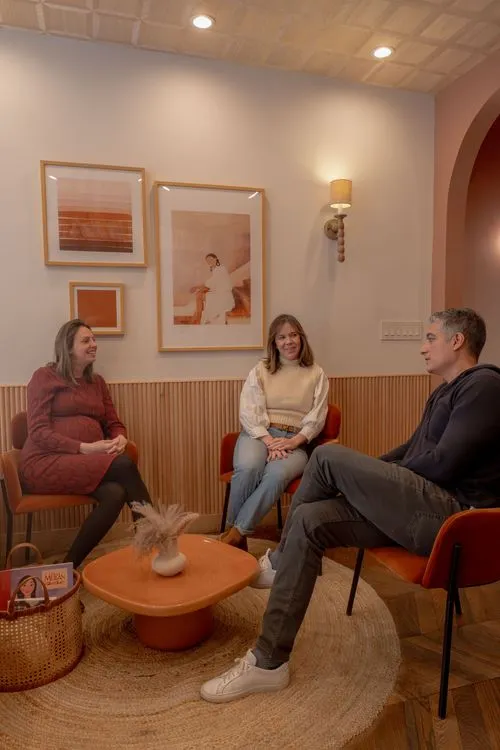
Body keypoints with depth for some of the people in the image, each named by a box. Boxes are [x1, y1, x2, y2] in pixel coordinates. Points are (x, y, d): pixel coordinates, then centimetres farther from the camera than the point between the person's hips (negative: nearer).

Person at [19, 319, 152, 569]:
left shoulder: (97, 382, 19)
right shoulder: (44, 377, 1)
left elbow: (113, 424, 16)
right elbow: (38, 432, -9)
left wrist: (120, 439, -10)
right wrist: (84, 448, -21)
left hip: (88, 463, 6)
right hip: (46, 463, -6)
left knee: (115, 494, -29)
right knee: (123, 464, -29)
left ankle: (69, 566, -16)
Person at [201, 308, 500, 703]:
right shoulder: (444, 393, 23)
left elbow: (443, 464, -18)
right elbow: (412, 452, 26)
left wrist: (383, 482, -3)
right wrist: (367, 476, 10)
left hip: (451, 513, -9)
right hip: (419, 509, 9)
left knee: (328, 456, -18)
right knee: (309, 521, -8)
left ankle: (278, 561, 4)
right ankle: (269, 661, -1)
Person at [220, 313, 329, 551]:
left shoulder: (316, 374, 11)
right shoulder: (260, 370, 10)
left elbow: (316, 418, 3)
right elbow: (249, 412, -1)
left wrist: (293, 442, -14)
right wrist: (269, 441, -17)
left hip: (294, 441, 0)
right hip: (258, 434, 0)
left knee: (278, 474, -35)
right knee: (248, 468, -34)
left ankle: (236, 533, -22)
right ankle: (237, 535, -15)